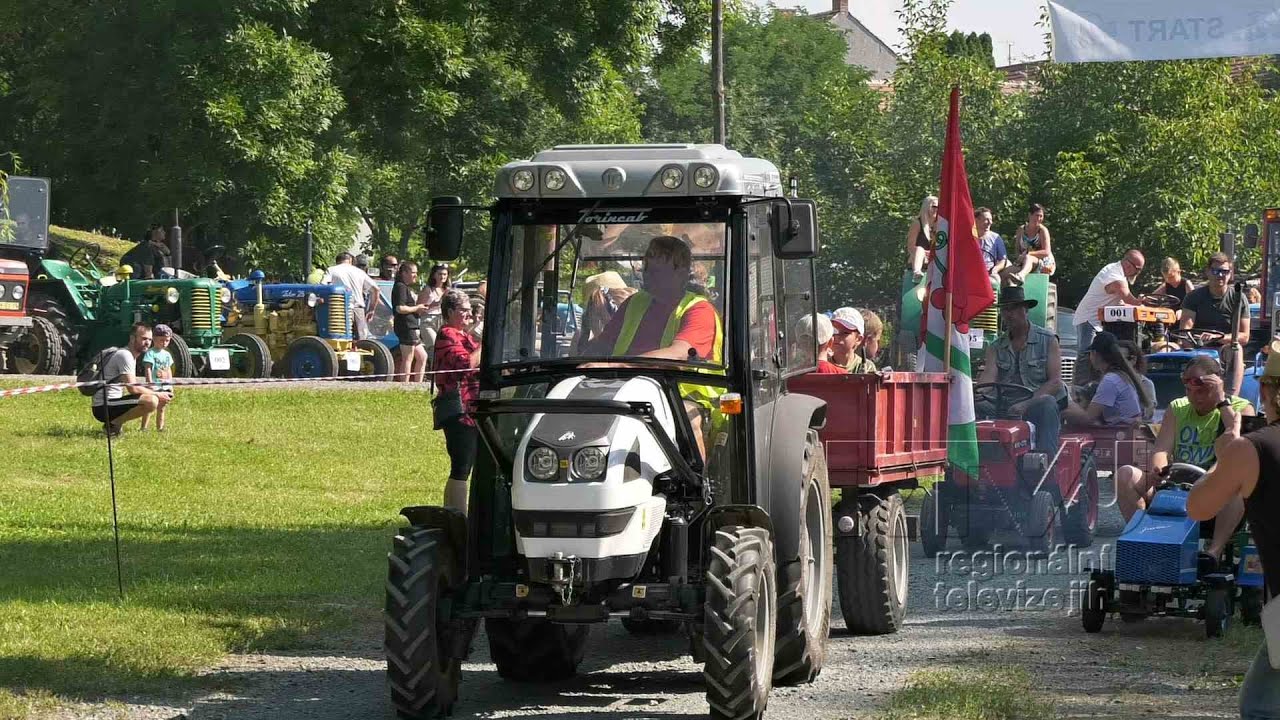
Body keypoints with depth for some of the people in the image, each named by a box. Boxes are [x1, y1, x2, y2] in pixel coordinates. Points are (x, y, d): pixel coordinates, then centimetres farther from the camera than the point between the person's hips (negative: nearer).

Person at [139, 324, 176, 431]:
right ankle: (143, 428, -5)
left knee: (161, 408, 12)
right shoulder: (150, 353, -9)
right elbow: (148, 370, -14)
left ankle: (159, 428, 19)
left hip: (165, 386, 7)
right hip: (154, 386, -7)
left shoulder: (167, 354, 13)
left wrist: (170, 385, 13)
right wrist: (150, 384, -19)